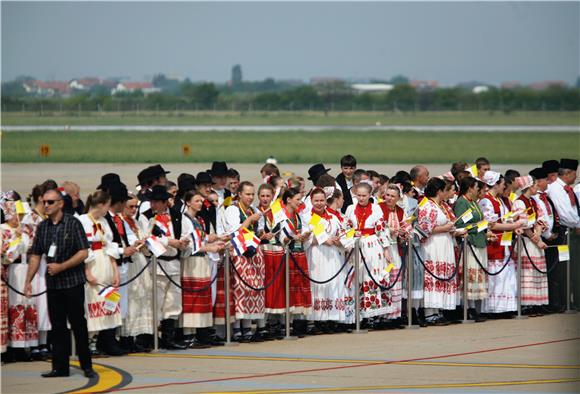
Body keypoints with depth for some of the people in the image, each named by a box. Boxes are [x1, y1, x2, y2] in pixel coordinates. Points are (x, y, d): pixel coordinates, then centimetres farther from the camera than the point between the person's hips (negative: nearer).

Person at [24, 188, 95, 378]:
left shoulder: (73, 223, -6)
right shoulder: (42, 227, 8)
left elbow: (84, 253, -11)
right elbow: (35, 256, 11)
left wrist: (61, 267, -16)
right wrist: (28, 280, 4)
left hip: (73, 282, -4)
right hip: (53, 284, 4)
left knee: (78, 325, -1)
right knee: (57, 326, 5)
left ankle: (86, 366, 7)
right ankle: (60, 367, 10)